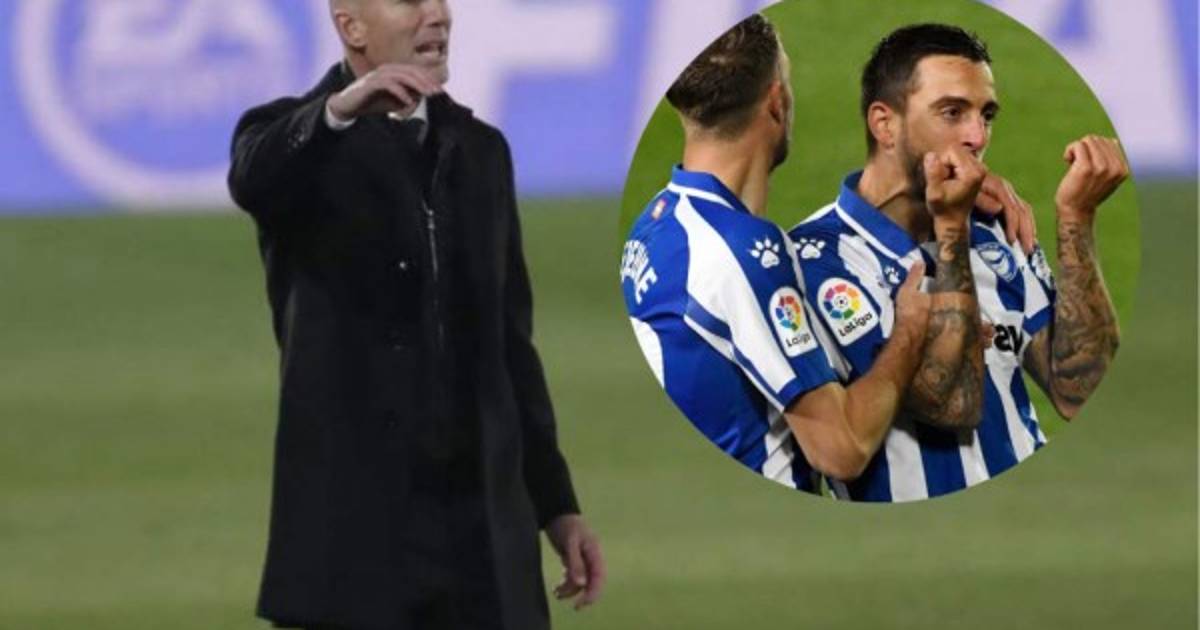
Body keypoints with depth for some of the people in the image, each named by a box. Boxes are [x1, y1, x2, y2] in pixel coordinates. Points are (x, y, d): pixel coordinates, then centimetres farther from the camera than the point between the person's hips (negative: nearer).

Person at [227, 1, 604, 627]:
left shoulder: (479, 150, 15)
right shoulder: (296, 138, -2)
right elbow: (254, 179, -29)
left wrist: (556, 503, 16)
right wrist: (340, 110, -48)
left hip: (481, 524, 5)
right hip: (353, 523, -5)